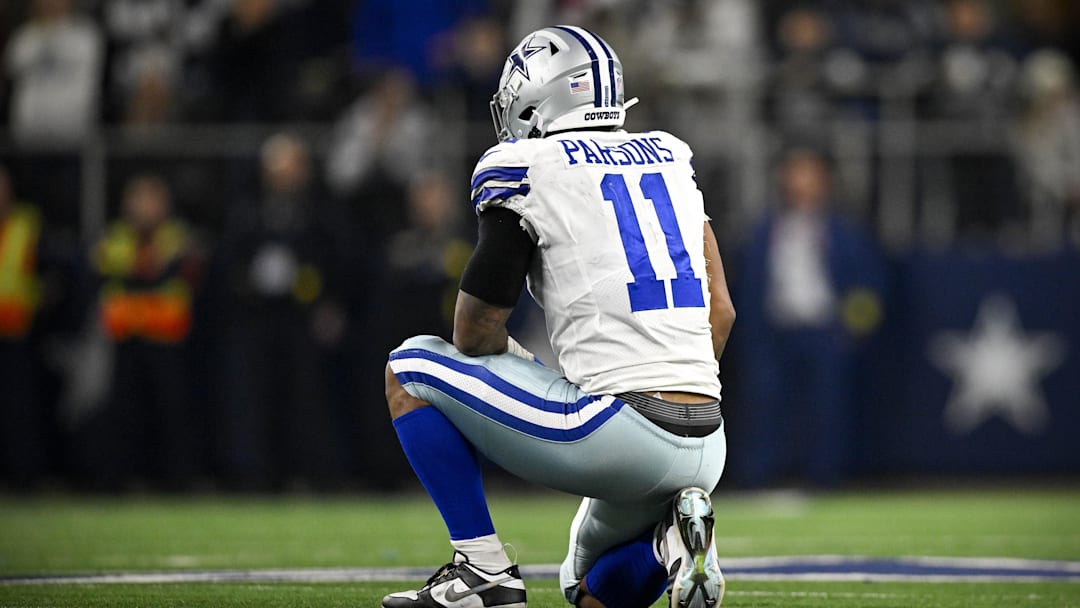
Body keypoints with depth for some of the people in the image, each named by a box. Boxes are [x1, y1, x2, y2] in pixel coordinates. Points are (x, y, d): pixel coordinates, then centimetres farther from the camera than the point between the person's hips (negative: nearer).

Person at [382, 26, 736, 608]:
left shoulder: (527, 169, -1)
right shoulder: (670, 158, 18)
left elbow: (476, 335, 1)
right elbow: (720, 311, 18)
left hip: (615, 429, -7)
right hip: (705, 449, 7)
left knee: (409, 371, 12)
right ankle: (674, 534, -1)